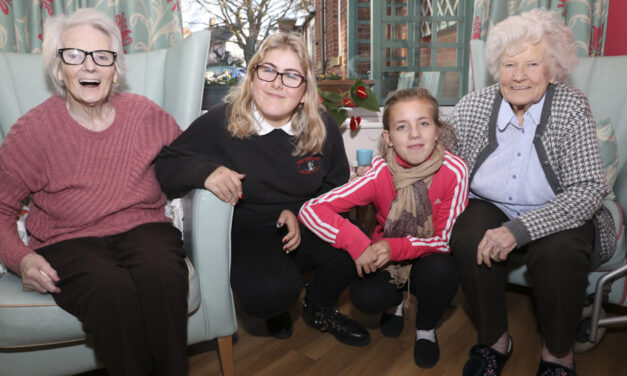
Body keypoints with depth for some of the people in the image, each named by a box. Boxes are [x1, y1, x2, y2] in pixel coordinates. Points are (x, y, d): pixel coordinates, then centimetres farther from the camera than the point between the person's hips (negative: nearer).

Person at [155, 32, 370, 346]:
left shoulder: (323, 128, -4)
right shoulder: (220, 123, -13)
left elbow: (337, 185, 9)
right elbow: (164, 165, -7)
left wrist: (300, 212, -8)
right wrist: (204, 171, -29)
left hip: (305, 226, 4)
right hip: (247, 231, -3)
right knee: (270, 293, -32)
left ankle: (319, 310, 13)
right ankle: (276, 309, 13)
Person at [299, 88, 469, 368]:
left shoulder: (454, 171, -22)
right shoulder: (380, 173, -22)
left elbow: (447, 239, -17)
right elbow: (310, 209, -24)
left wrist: (397, 247, -35)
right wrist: (356, 241, -40)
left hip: (430, 258, 0)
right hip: (385, 258, 0)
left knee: (442, 270, -33)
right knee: (366, 297, -29)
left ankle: (426, 327, 3)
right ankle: (396, 300, 12)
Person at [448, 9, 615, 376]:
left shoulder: (571, 107, -16)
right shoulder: (473, 106, -9)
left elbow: (589, 190, -23)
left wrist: (519, 229, -34)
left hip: (557, 217, -1)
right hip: (490, 208, 2)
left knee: (559, 254, -32)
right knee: (469, 243, -29)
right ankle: (495, 342, -1)